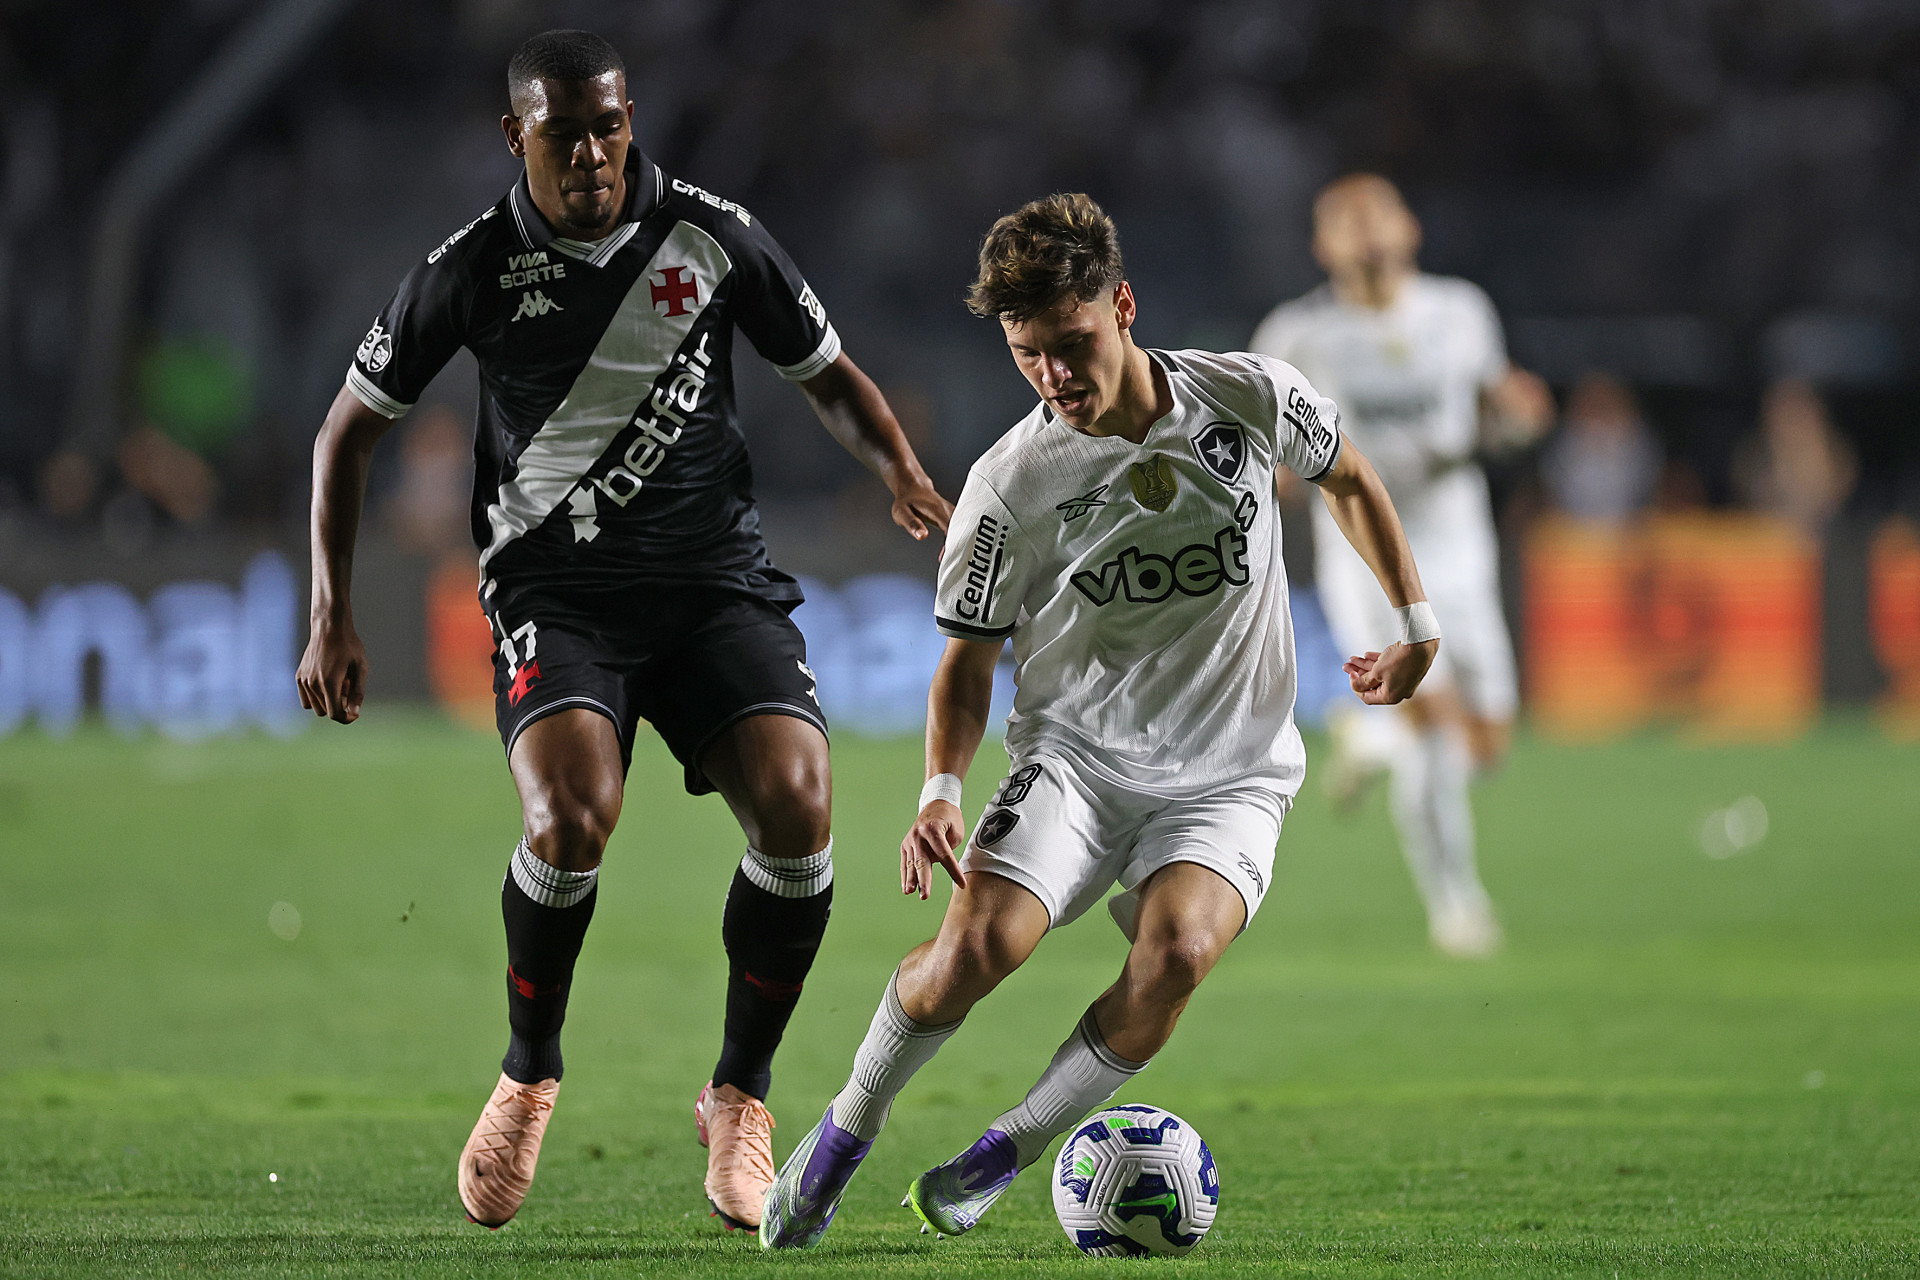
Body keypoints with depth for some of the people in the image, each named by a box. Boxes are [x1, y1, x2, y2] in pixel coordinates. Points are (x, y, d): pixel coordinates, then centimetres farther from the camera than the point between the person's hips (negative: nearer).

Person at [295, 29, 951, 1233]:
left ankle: (741, 1097, 1)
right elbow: (352, 427, 10)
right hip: (555, 591, -1)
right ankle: (528, 1078, -1)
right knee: (572, 817, -29)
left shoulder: (713, 237, 0)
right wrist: (332, 616, 5)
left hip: (717, 579, 1)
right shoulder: (473, 267, -2)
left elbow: (832, 375, 13)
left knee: (798, 809, -22)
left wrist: (902, 473, -8)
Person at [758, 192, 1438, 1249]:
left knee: (1176, 951, -29)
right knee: (980, 943, -24)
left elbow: (1348, 479, 15)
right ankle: (844, 1132, 3)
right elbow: (969, 654, 1)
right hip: (1075, 753, 0)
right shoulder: (1011, 483, -10)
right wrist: (942, 787, -16)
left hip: (1231, 773, 0)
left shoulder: (1252, 400, -8)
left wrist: (1416, 623, 15)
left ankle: (1015, 1146, -8)